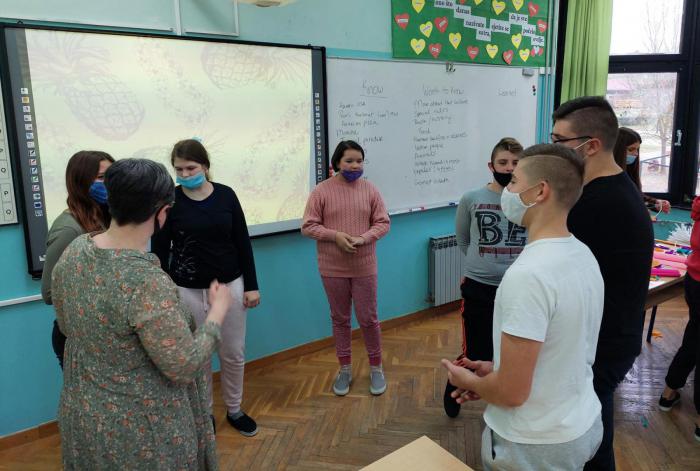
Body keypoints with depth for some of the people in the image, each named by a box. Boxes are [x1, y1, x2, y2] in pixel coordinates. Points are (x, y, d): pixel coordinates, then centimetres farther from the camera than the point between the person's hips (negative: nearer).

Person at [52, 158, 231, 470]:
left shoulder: (73, 251, -9)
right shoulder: (146, 282, -33)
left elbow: (67, 327, 6)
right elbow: (185, 367, -25)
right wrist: (218, 310, -13)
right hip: (140, 429, -7)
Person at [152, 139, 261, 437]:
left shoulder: (226, 195, -2)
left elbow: (242, 242, 2)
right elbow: (160, 250, -3)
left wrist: (251, 285, 1)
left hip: (230, 284, 2)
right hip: (188, 290, -1)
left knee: (234, 353, 11)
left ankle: (234, 410, 32)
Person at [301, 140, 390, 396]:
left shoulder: (370, 190, -1)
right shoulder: (321, 190, -6)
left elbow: (383, 223, 0)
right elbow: (308, 226, -6)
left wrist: (364, 238, -18)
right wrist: (335, 235, -20)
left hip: (364, 267, 0)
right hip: (332, 268, 0)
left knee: (368, 319, 7)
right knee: (340, 319, 13)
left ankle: (376, 368, 27)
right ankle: (345, 369, 30)